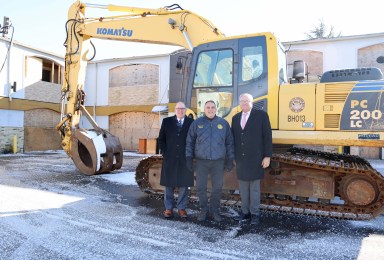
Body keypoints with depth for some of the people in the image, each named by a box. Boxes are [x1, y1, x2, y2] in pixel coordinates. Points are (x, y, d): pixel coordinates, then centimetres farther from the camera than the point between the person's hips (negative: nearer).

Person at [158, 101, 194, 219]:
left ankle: (181, 208, 18)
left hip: (185, 159, 0)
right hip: (170, 158, 1)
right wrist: (164, 152, -1)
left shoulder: (191, 122, 2)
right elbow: (161, 139, 8)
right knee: (169, 184, 7)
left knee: (183, 185, 6)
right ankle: (168, 208, 18)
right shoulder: (167, 121, 5)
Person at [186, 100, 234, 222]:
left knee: (217, 187, 7)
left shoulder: (223, 123, 2)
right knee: (200, 187, 4)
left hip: (218, 161, 1)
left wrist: (230, 159, 3)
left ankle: (215, 210, 24)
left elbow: (229, 142, 6)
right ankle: (203, 210, 22)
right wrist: (189, 158, 0)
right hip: (201, 161, 0)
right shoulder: (197, 123, 1)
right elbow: (190, 142, 4)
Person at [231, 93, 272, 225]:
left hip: (255, 158, -4)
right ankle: (245, 212, 22)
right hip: (240, 158, 4)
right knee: (243, 187, 10)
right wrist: (233, 156, 7)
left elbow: (267, 136, -5)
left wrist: (267, 156, -10)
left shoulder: (261, 115, -3)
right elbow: (234, 138, 11)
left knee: (254, 187, 4)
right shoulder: (235, 118, 10)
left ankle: (255, 213, 16)